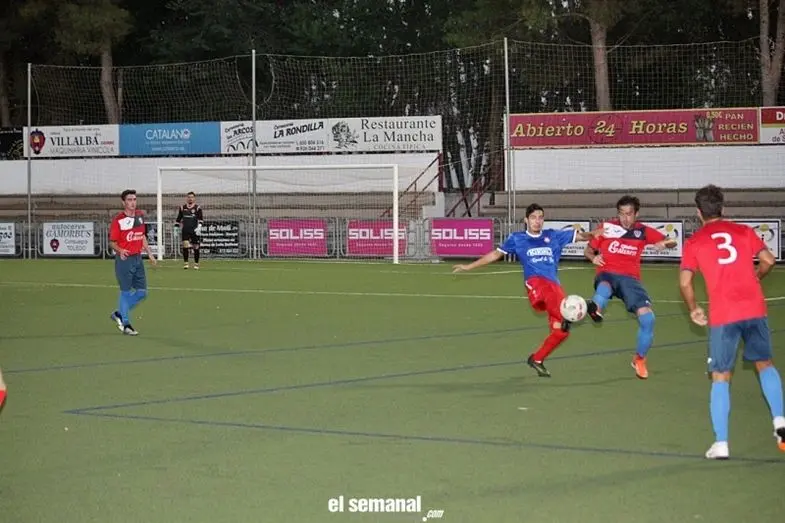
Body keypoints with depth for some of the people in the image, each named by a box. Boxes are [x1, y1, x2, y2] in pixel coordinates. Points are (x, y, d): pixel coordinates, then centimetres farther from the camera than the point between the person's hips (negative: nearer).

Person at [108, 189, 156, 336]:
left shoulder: (140, 215, 8)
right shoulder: (118, 220, -12)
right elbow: (112, 242, -10)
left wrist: (149, 253, 17)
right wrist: (120, 251, -29)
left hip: (138, 258, 7)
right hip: (124, 259, -7)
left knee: (142, 292, 9)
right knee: (126, 292, 1)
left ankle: (119, 314, 24)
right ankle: (126, 324, 12)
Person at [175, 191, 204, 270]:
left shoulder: (197, 208, 2)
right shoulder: (182, 207, 11)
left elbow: (201, 219, -3)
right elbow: (178, 219, 18)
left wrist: (199, 226, -18)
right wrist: (176, 227, 13)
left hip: (194, 231, -1)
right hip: (185, 231, 2)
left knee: (196, 247, 3)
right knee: (185, 246, -12)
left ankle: (196, 264, 14)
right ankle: (186, 263, -5)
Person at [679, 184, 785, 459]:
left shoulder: (694, 242, 5)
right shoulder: (743, 231, 11)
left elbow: (685, 282, -1)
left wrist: (694, 309, 15)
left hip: (723, 315, -2)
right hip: (755, 308, 2)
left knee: (720, 378, 6)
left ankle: (721, 444, -1)